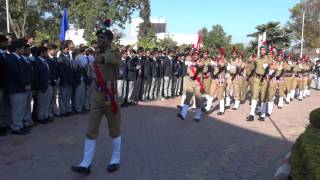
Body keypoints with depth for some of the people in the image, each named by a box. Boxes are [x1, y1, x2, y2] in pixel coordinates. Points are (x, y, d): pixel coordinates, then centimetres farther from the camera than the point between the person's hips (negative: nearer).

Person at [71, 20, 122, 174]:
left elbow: (115, 60, -38)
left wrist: (103, 58, -56)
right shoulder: (97, 55, 10)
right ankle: (86, 164, 9)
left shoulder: (115, 54, -11)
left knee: (114, 130, 9)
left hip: (110, 95, -6)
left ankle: (115, 160, 25)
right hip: (96, 95, 6)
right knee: (91, 131, 4)